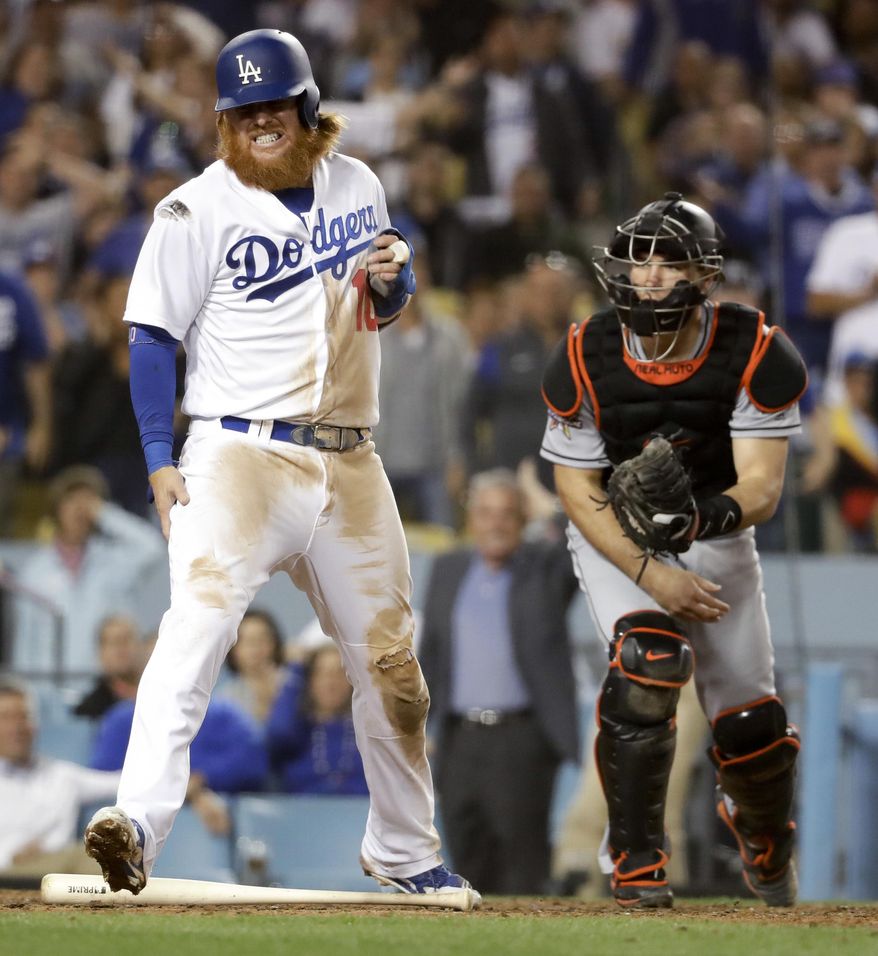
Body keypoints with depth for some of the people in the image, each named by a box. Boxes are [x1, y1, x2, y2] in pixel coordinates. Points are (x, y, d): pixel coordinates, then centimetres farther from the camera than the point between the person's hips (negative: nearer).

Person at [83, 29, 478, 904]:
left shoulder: (356, 185, 9)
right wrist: (160, 462, -13)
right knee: (200, 615, -26)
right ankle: (138, 821, -38)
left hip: (349, 464, 5)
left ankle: (404, 853, 28)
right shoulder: (197, 210, -6)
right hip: (241, 453, -5)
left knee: (390, 661, 12)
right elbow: (153, 336, -6)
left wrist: (392, 280, -3)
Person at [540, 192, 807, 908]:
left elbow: (763, 487, -27)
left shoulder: (756, 353, -23)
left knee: (749, 724, 2)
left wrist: (716, 514, -50)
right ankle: (636, 862, -16)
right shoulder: (585, 359, -20)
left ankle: (764, 832, 40)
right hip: (614, 534, -1)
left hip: (717, 534, 1)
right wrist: (650, 574, -27)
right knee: (649, 657, -29)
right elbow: (580, 492, -15)